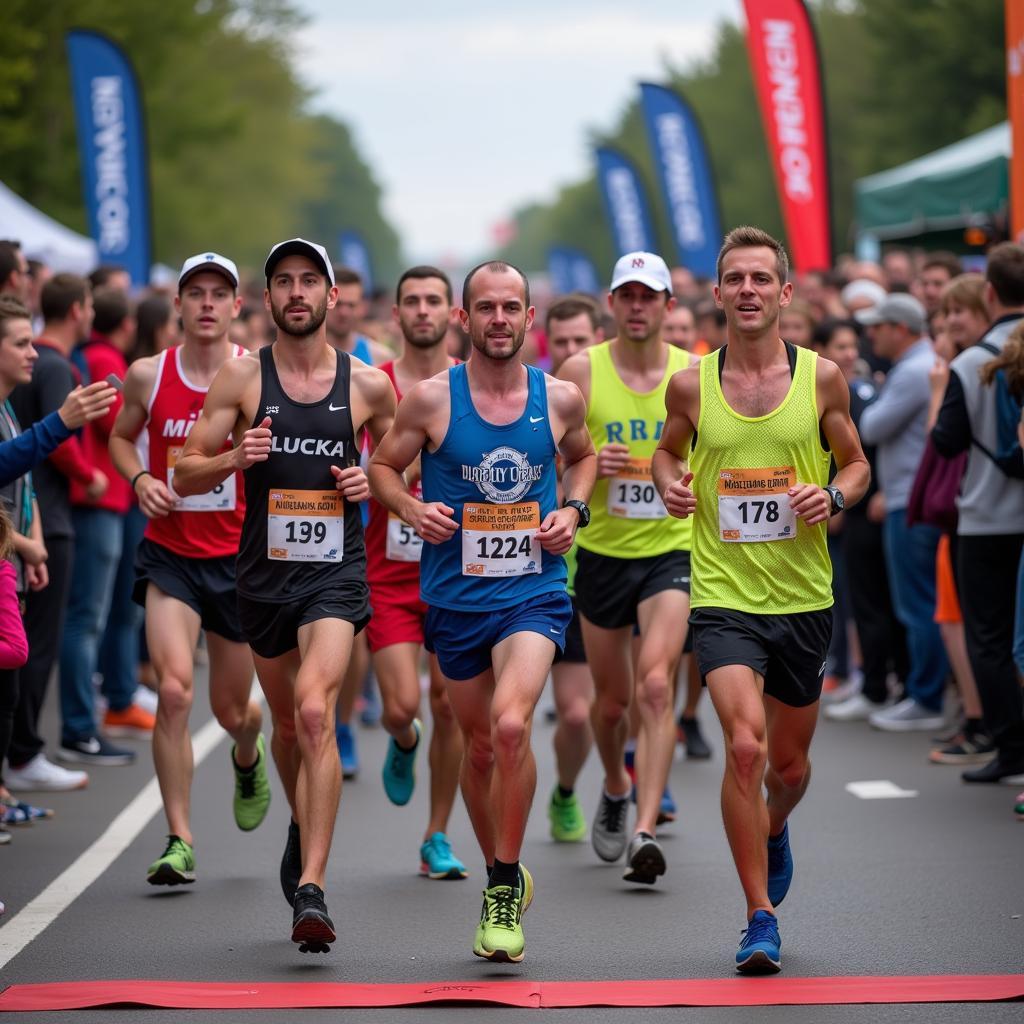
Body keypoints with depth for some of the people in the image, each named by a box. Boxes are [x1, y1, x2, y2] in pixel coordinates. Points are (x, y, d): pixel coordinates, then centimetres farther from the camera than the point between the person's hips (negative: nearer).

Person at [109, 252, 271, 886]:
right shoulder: (147, 376, -2)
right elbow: (121, 437, 16)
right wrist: (140, 479, -4)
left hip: (241, 556, 0)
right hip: (169, 555, 0)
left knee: (232, 709, 11)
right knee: (174, 690, -18)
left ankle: (248, 759, 51)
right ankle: (180, 842, -9)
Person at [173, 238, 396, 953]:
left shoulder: (368, 384, 2)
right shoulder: (241, 376, 1)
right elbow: (185, 474, 2)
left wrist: (373, 480, -2)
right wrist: (235, 458, -19)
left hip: (336, 570, -2)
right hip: (264, 570, 2)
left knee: (315, 711, -21)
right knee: (288, 723, 16)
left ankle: (311, 889, -25)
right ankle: (304, 828, 47)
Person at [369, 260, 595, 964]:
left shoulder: (560, 398, 1)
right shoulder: (431, 398, -3)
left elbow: (582, 457, 21)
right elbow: (383, 466, 9)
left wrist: (574, 510, 3)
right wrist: (411, 506, -11)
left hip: (534, 592, -1)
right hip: (455, 595, 1)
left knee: (510, 724, -24)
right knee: (480, 747, 11)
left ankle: (506, 887, -10)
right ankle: (502, 877, 34)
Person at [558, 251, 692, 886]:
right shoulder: (581, 372, -3)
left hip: (671, 551, -1)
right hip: (603, 552, 1)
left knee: (656, 686, -19)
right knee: (612, 699, 12)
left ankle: (646, 831, -22)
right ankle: (615, 791, 43)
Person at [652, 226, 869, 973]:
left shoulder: (821, 377, -2)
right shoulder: (692, 384, -1)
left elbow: (857, 463, 9)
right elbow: (668, 451, 17)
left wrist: (833, 497, -12)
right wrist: (670, 484, -5)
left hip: (804, 600, 2)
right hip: (723, 597, -1)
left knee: (789, 762, 15)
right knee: (745, 746, -19)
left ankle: (773, 832, 52)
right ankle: (761, 918, -7)